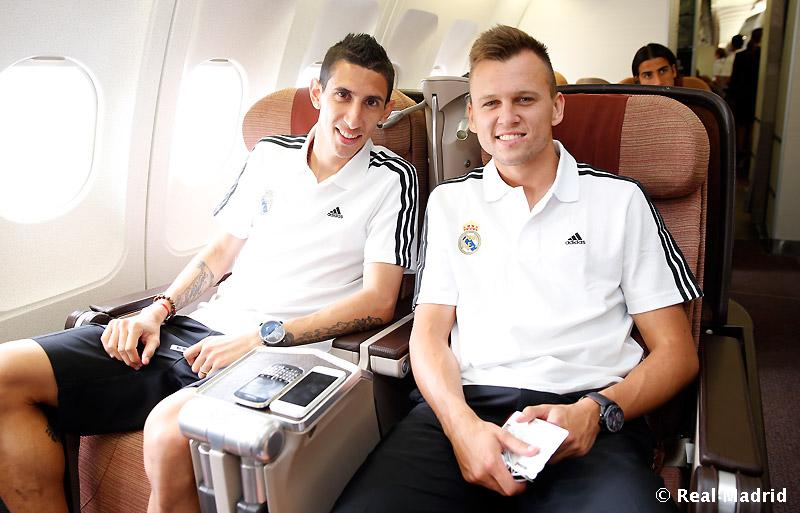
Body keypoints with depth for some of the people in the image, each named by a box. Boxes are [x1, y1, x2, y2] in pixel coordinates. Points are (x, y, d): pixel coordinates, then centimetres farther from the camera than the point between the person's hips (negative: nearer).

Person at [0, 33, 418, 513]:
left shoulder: (391, 179, -1)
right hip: (203, 327, 6)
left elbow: (379, 301, -9)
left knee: (170, 432, -38)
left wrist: (262, 335, -17)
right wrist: (157, 311, 4)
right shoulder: (271, 154, 14)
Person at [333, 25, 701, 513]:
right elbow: (429, 331, 9)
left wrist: (595, 411, -11)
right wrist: (462, 423, -11)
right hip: (463, 403, 2)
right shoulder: (449, 202, 17)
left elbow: (677, 353, 9)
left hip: (585, 410, -1)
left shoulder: (621, 199, 11)